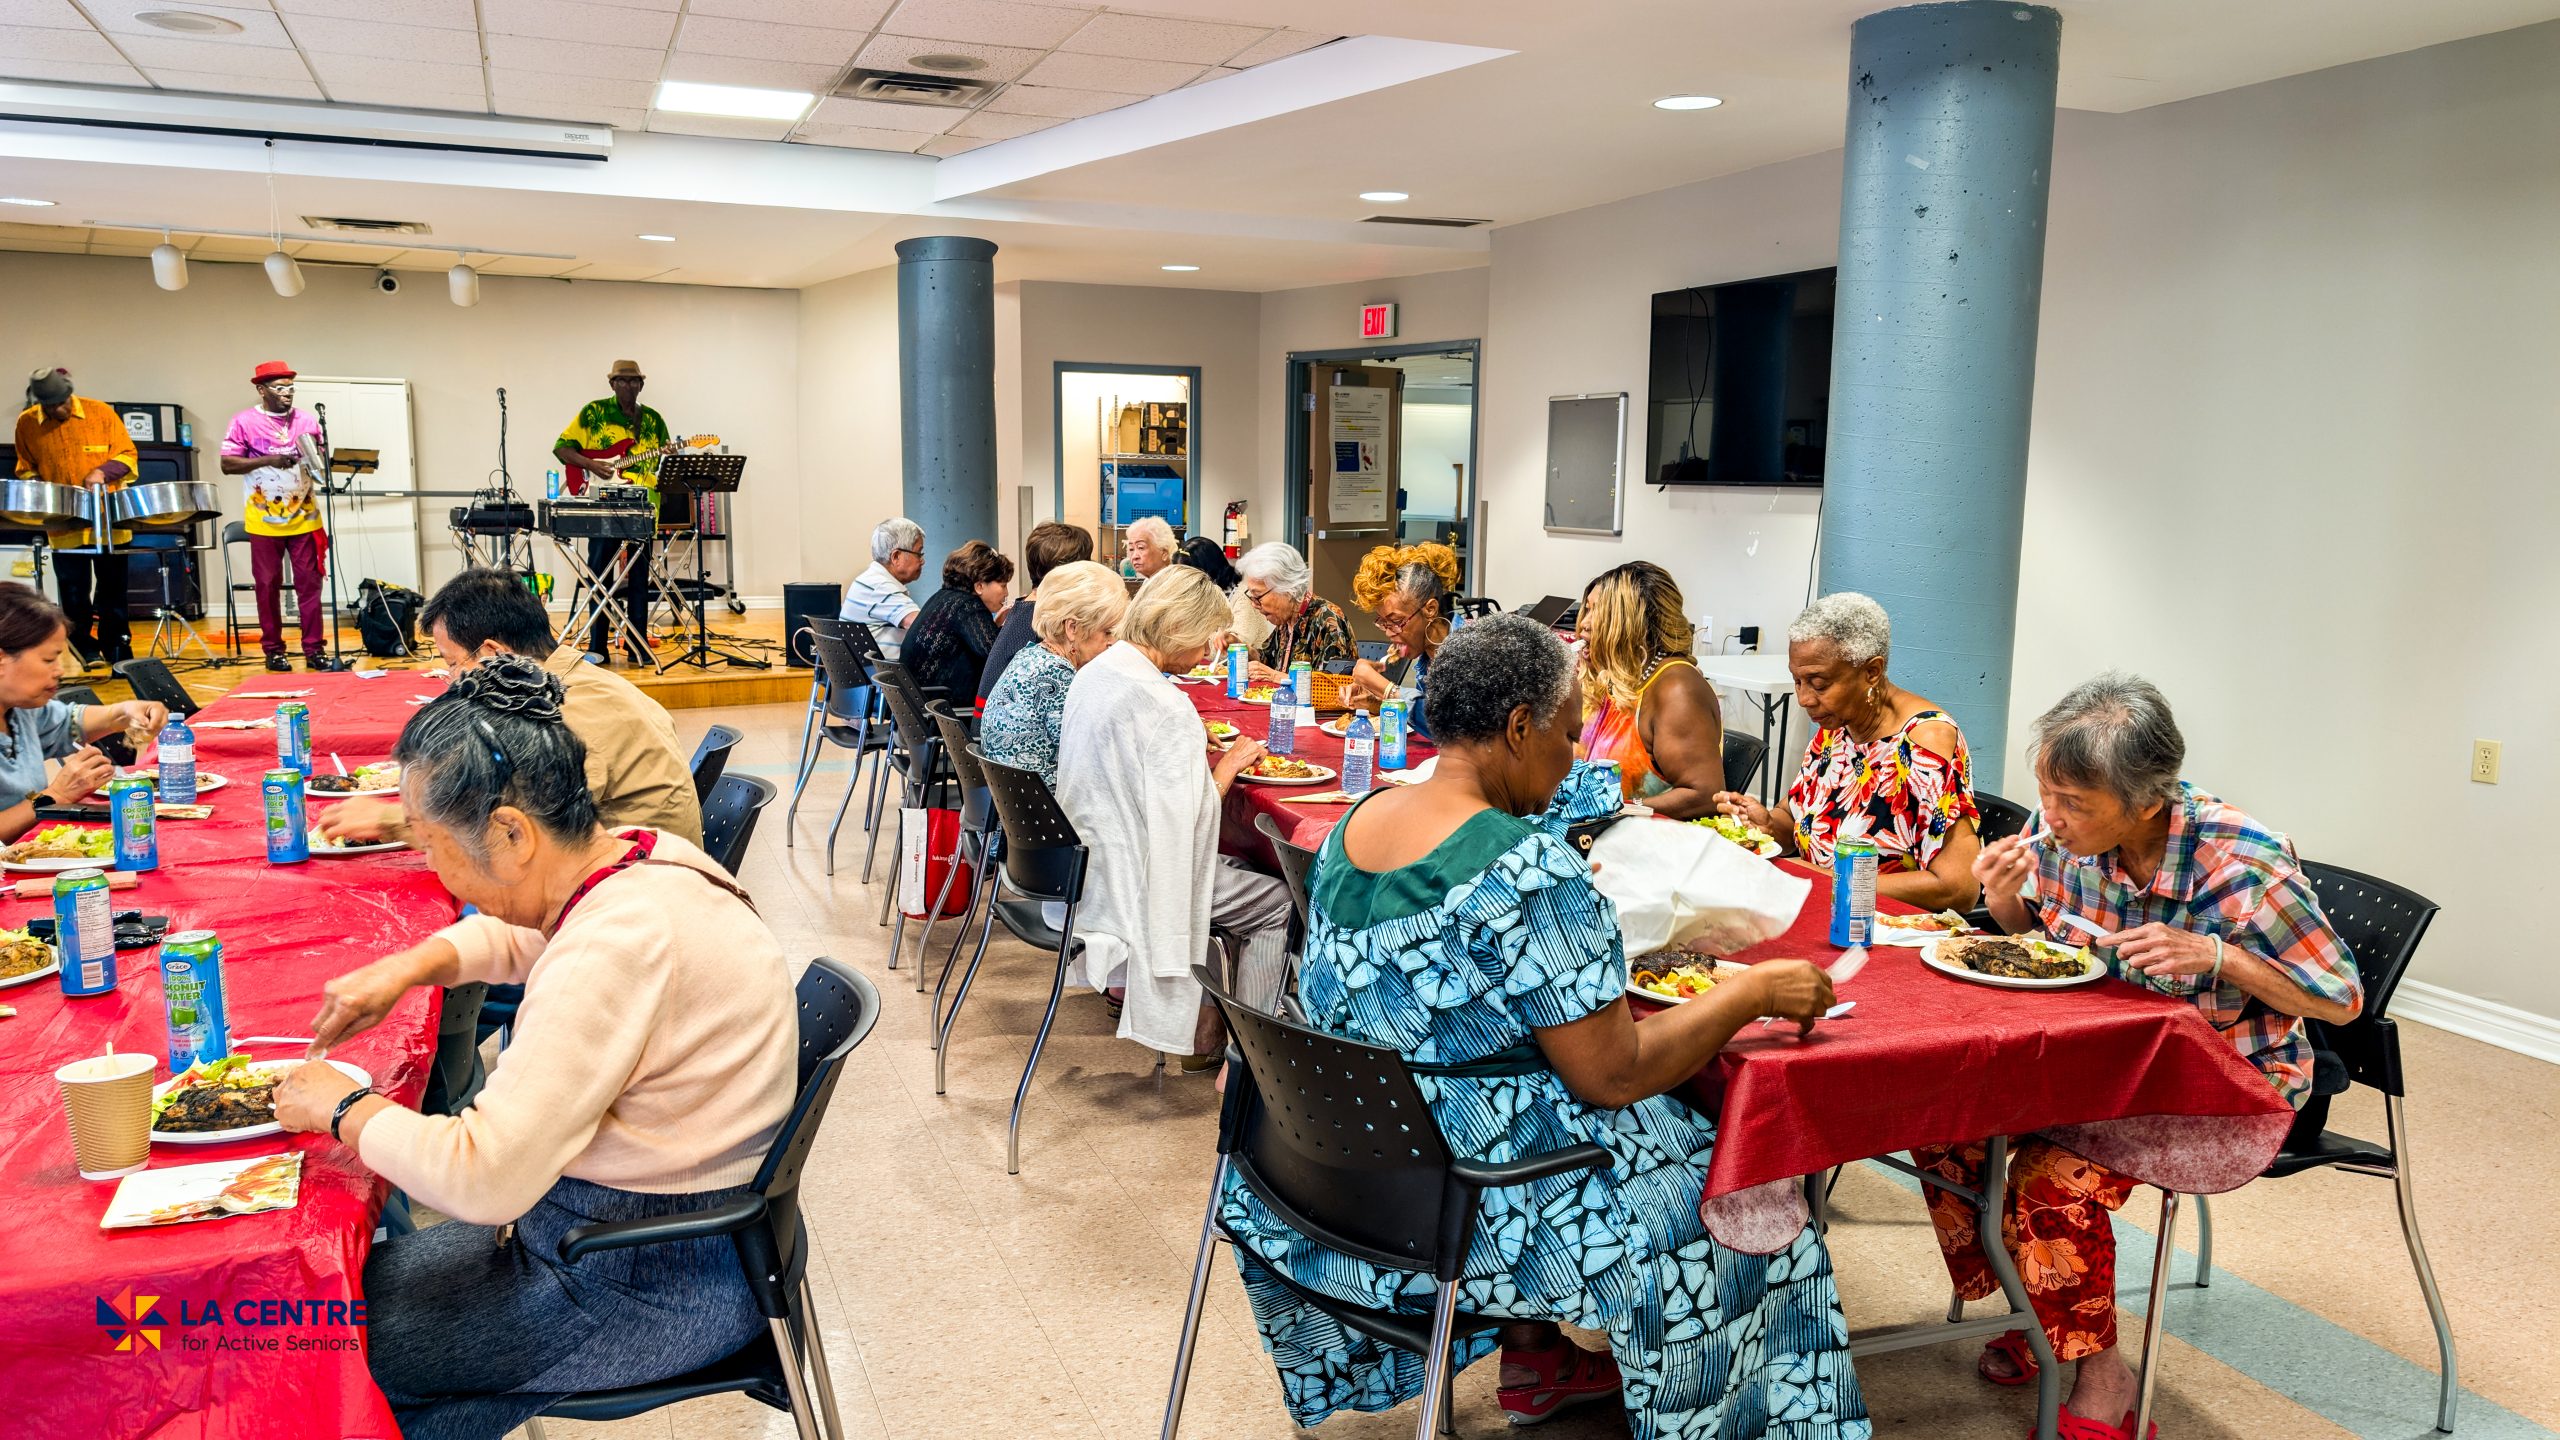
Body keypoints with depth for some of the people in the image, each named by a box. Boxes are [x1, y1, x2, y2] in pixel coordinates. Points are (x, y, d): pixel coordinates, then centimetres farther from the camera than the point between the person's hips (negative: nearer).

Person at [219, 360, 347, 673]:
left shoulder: (306, 420, 7)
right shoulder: (244, 422, -3)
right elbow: (227, 464, -6)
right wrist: (268, 460, -18)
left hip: (304, 517, 2)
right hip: (265, 521, -2)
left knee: (309, 583, 1)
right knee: (268, 585, 5)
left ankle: (315, 650, 4)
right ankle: (273, 650, 13)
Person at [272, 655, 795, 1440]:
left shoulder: (618, 948, -31)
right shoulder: (639, 854, -1)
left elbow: (483, 1177, -31)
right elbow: (518, 936, 23)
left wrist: (347, 1108, -14)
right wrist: (411, 965, 4)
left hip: (657, 1282, -9)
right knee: (365, 1268, 16)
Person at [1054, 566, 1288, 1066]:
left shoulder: (1094, 673, 4)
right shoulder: (1164, 705, -25)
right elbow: (1185, 817, -22)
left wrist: (1198, 756, 11)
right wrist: (1229, 764, -7)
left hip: (1090, 864, 9)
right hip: (1136, 878, -9)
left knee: (1236, 871, 24)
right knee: (1277, 903, 6)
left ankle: (1206, 1035, 26)